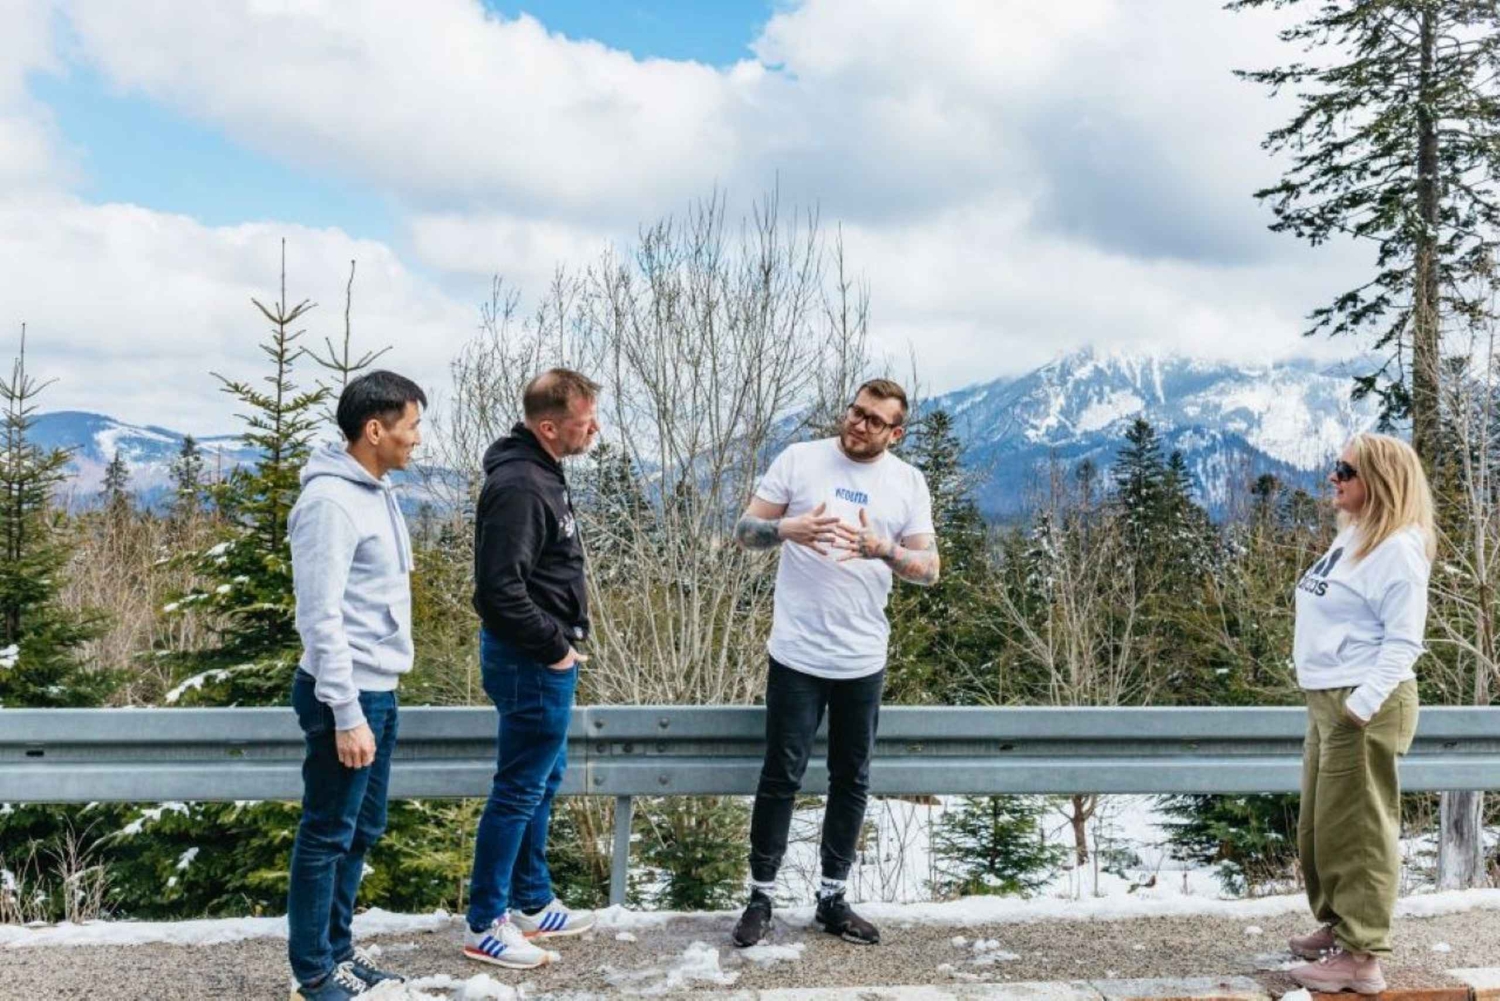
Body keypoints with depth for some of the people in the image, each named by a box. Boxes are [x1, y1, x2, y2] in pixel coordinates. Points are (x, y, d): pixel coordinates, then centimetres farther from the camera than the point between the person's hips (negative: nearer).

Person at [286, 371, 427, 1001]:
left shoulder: (377, 491, 10)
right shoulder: (331, 501, -19)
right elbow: (321, 618, -22)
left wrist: (375, 697, 19)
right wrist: (347, 715, -22)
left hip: (378, 689, 9)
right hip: (347, 694, -9)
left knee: (361, 832, 17)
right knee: (328, 837, 2)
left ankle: (337, 950, 30)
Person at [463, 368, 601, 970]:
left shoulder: (538, 473, 10)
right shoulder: (520, 485, -23)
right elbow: (500, 589, -28)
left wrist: (560, 642, 13)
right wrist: (554, 647, -17)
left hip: (541, 657, 10)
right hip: (531, 663, -10)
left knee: (542, 782, 19)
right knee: (519, 791, 0)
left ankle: (532, 904, 32)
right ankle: (485, 927, 13)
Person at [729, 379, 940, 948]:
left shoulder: (908, 483, 2)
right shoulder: (800, 459, -3)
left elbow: (928, 569, -2)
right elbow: (746, 532, -2)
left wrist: (881, 548, -22)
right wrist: (788, 528, -24)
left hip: (863, 660, 3)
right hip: (797, 655, -2)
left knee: (851, 781, 12)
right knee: (782, 778, 4)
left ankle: (832, 898, 27)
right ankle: (760, 897, 19)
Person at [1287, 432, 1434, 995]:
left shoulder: (1396, 547, -15)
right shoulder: (1352, 535, 14)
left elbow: (1404, 640, -20)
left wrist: (1364, 701, -25)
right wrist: (1333, 697, 18)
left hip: (1365, 704, -10)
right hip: (1328, 699, 10)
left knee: (1357, 830, -4)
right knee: (1318, 827, 18)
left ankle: (1362, 958, 4)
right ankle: (1339, 926, 33)